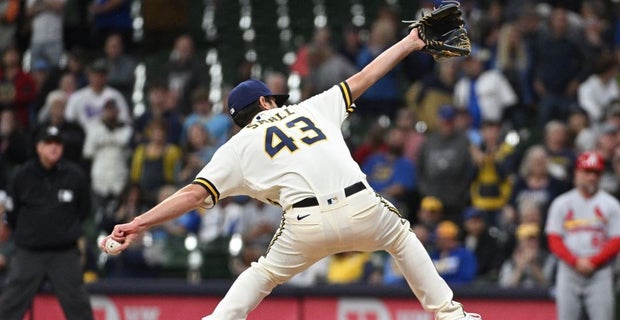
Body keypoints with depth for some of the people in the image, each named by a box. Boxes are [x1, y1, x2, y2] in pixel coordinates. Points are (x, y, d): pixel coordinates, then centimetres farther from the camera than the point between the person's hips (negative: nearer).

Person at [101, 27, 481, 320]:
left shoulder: (239, 146, 16)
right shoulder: (311, 108, 23)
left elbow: (195, 193, 7)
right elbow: (361, 80, 28)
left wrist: (139, 223, 6)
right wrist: (408, 44, 39)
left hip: (308, 224, -1)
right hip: (361, 206, 1)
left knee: (263, 275, 22)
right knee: (402, 237, 31)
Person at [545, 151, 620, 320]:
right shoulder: (561, 203, 9)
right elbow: (554, 241, 5)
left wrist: (593, 262, -11)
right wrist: (576, 262, -9)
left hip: (600, 273, -1)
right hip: (569, 271, 1)